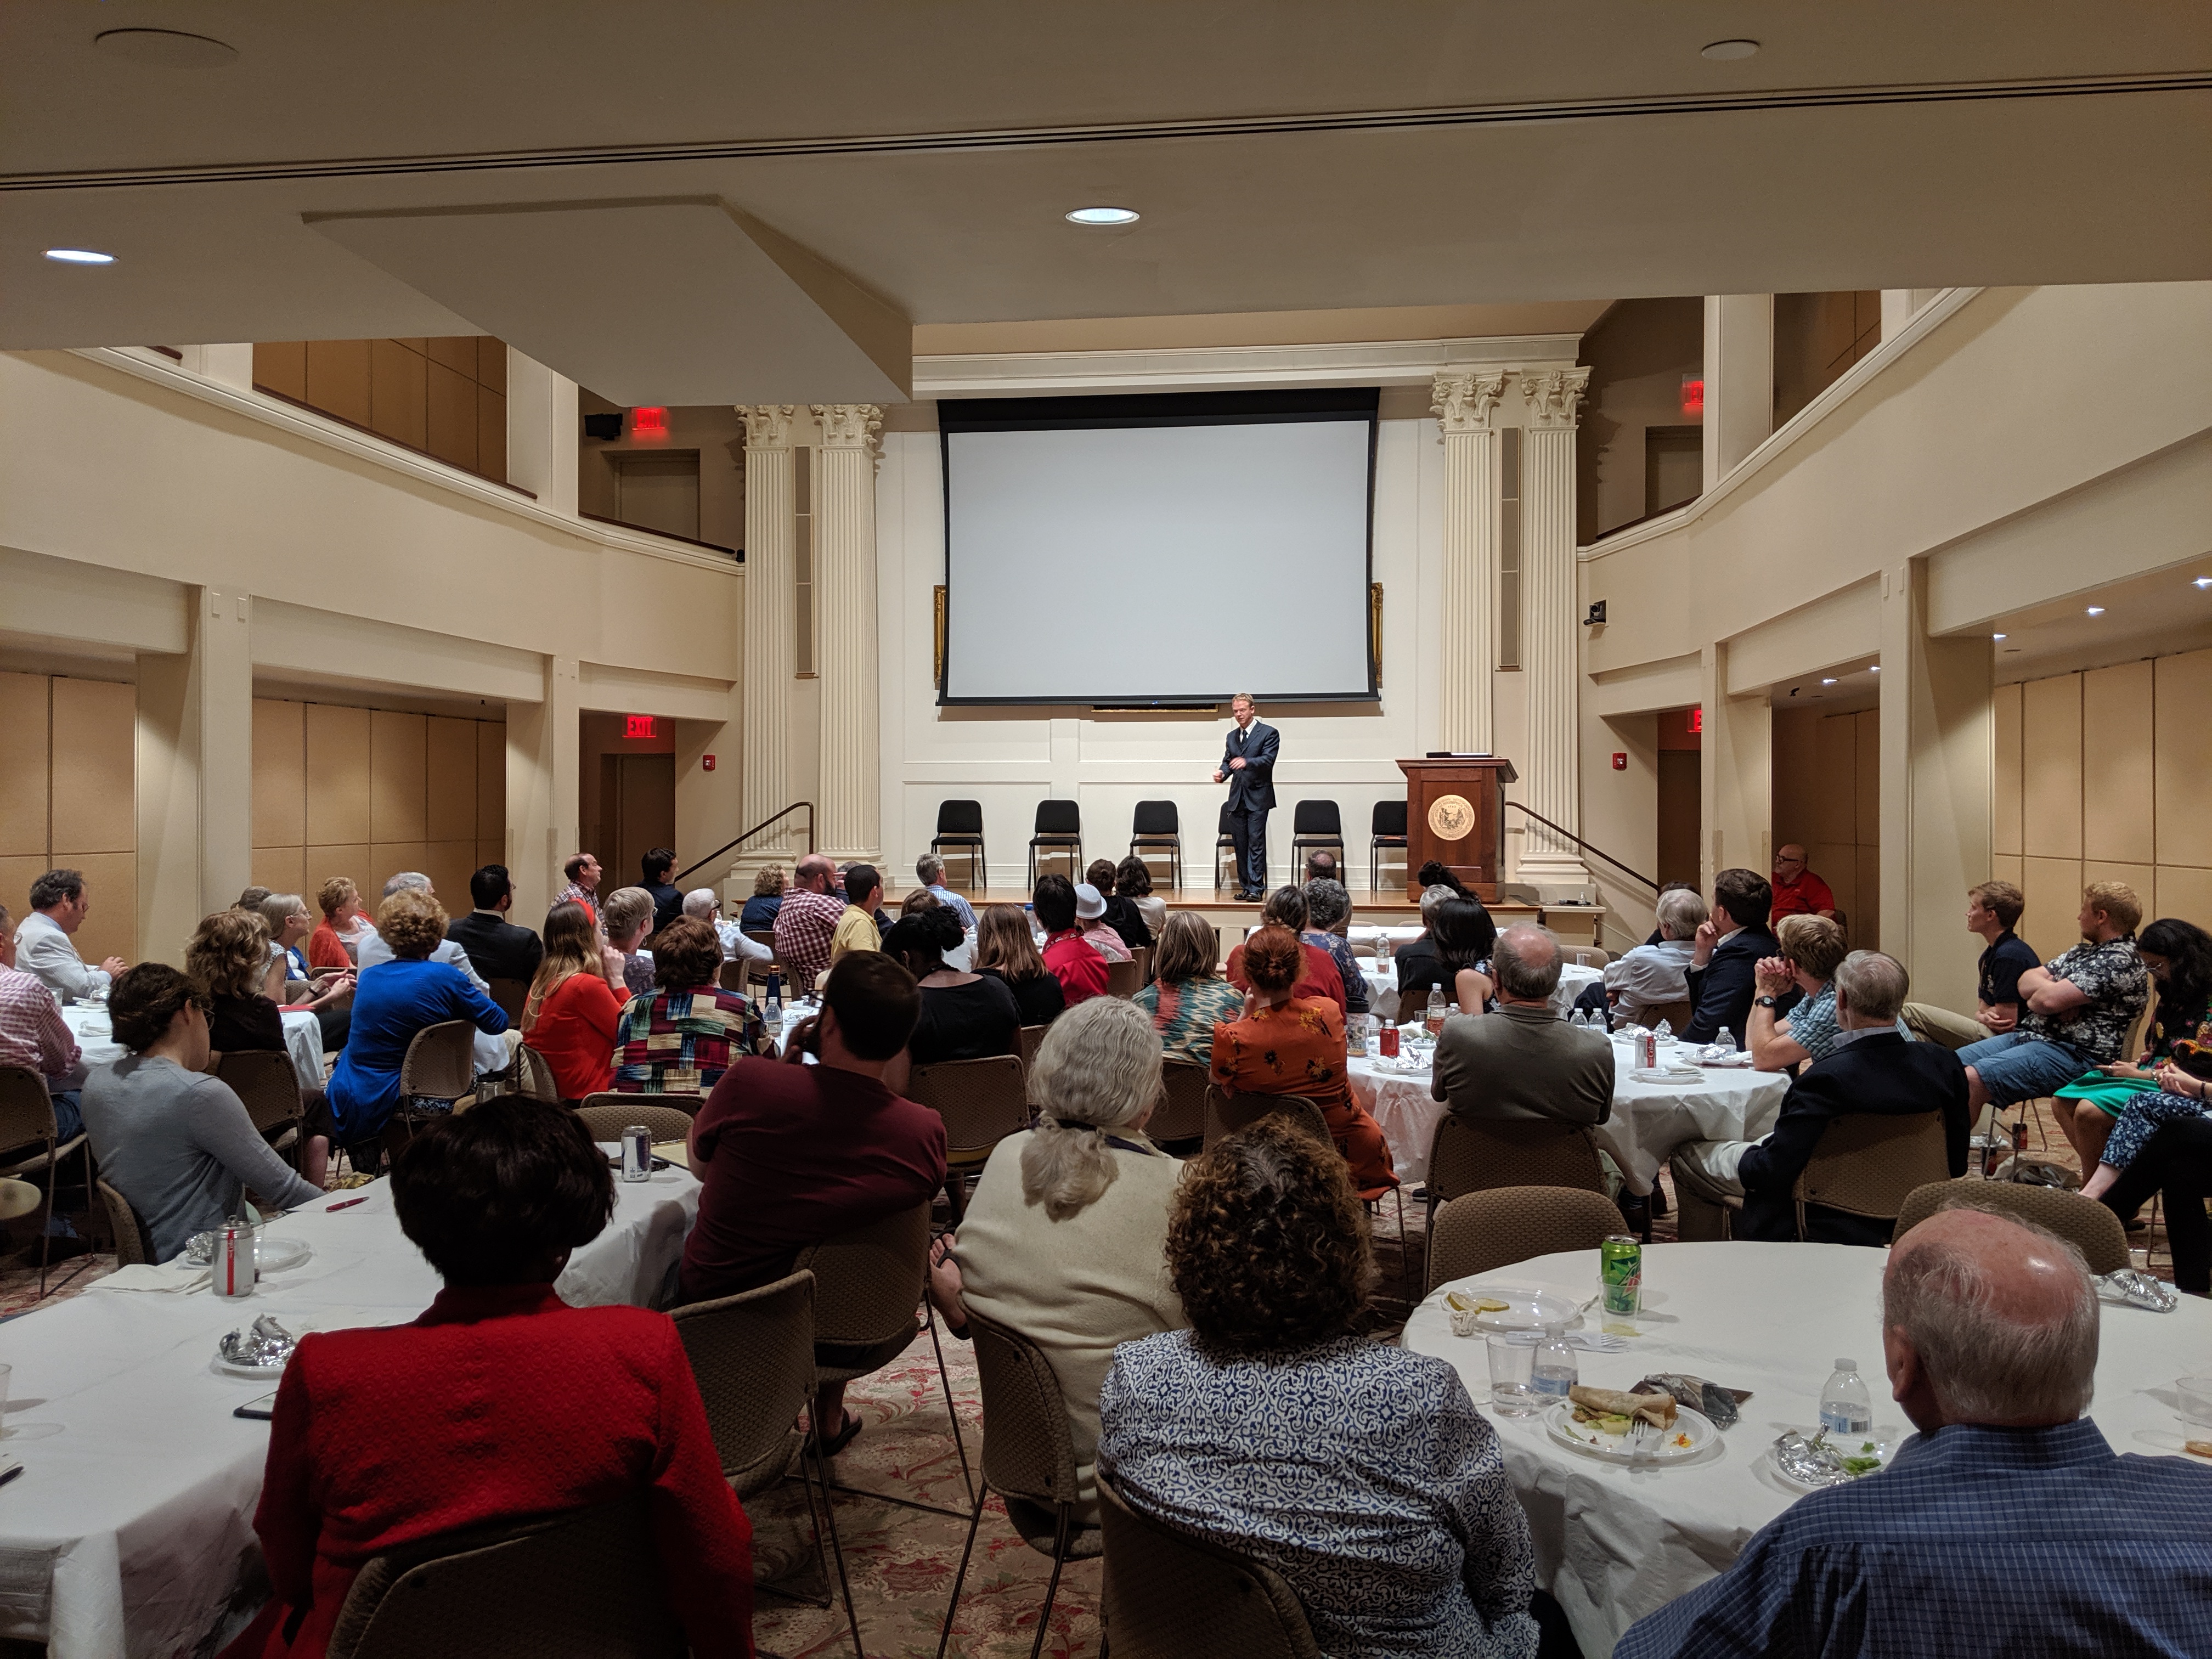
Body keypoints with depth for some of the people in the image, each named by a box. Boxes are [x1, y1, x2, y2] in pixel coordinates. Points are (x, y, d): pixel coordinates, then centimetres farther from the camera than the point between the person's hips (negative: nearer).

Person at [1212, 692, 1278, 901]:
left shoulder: (1269, 733, -2)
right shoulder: (1232, 737, 19)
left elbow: (1268, 760, -14)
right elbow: (1228, 761, 17)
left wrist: (1246, 762, -32)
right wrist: (1222, 773, -6)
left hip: (1258, 796, -6)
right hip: (1237, 797, 6)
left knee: (1256, 842, -9)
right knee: (1240, 844, 6)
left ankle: (1256, 888, -8)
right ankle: (1246, 886, 13)